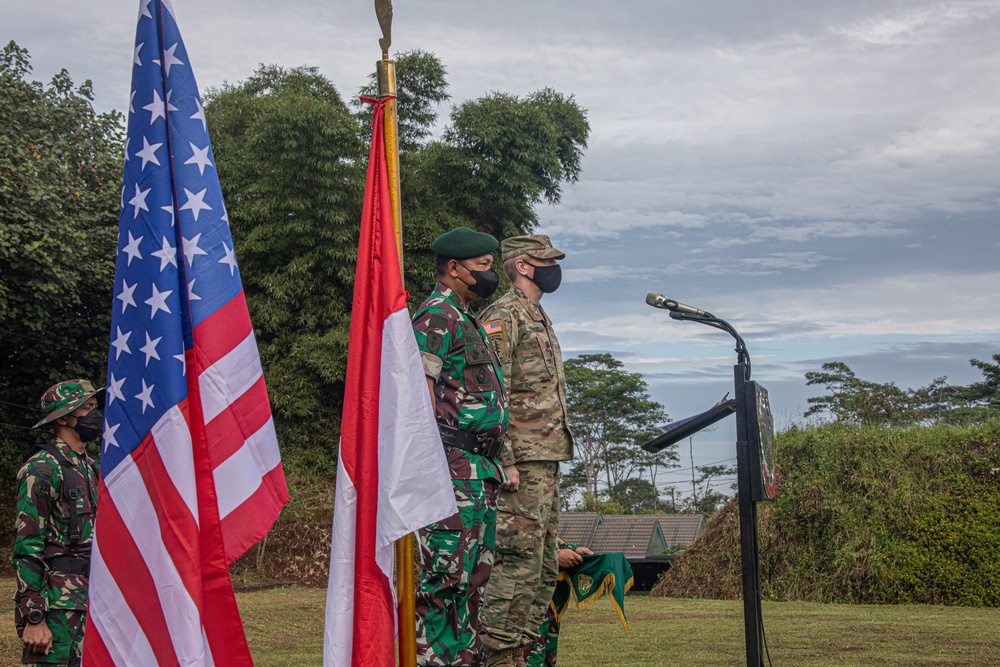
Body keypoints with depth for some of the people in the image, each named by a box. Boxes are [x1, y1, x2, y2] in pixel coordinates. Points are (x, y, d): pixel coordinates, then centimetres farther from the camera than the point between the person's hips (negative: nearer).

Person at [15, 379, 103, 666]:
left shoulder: (91, 468, 16)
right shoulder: (43, 468, -10)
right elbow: (27, 548, -15)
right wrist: (33, 618, -20)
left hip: (91, 600, 8)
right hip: (57, 603, -8)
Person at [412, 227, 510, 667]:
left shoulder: (468, 319, 23)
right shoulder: (437, 315, -8)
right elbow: (419, 385, -17)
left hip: (479, 467, 10)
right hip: (453, 465, -10)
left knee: (475, 574, 12)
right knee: (444, 569, -11)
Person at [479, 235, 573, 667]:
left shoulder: (540, 319, 22)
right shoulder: (504, 316, -8)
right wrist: (505, 461, -21)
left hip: (547, 460, 10)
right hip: (523, 462, -10)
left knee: (544, 566, 10)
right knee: (518, 562, -10)